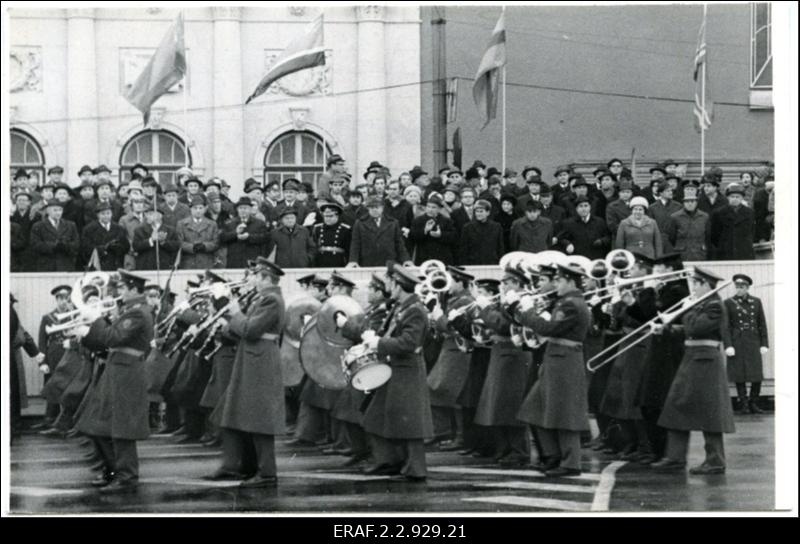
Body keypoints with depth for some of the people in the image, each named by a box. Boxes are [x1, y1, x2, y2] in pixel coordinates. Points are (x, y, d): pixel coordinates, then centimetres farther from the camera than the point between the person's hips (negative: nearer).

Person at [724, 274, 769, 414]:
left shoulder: (756, 302, 8)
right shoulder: (729, 303, 1)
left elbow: (762, 324, 7)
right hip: (737, 343, -2)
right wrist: (728, 346, -11)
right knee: (740, 375, 0)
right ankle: (743, 404, 8)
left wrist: (764, 344, 0)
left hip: (754, 343, 2)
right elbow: (726, 326, -3)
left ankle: (753, 403, 10)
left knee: (757, 376, -1)